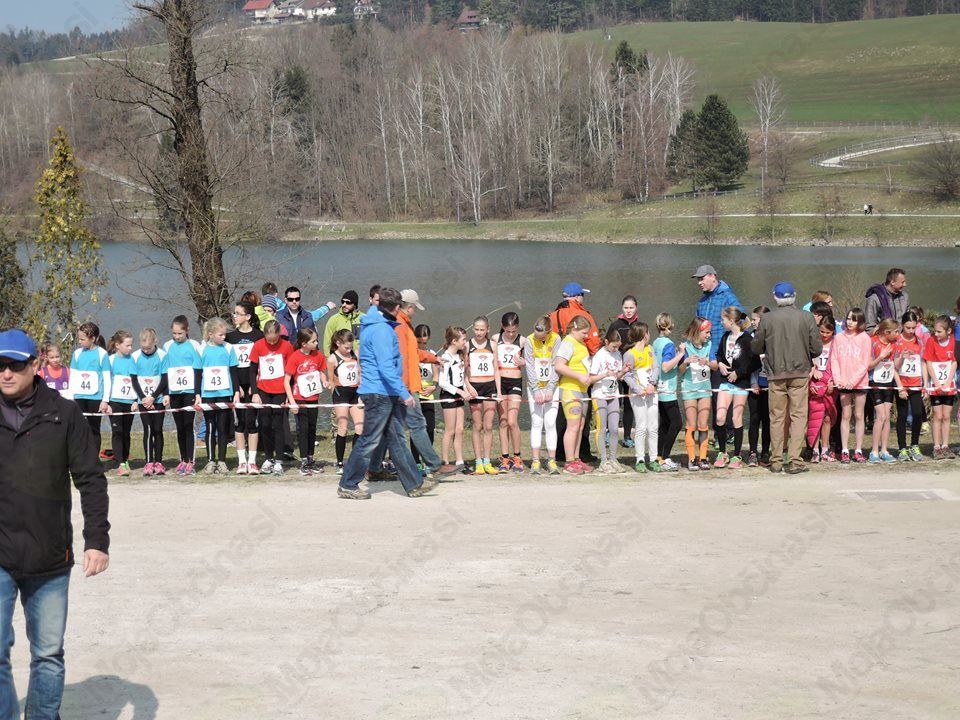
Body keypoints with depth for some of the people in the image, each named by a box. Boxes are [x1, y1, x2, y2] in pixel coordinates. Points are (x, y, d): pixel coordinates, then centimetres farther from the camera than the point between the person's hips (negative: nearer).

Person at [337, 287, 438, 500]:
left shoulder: (379, 323, 14)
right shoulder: (380, 330, -18)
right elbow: (386, 367, -23)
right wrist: (404, 393, -21)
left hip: (388, 394, 11)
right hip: (379, 392, -11)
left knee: (397, 438, 11)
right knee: (370, 440, -3)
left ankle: (414, 484, 14)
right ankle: (348, 485, 5)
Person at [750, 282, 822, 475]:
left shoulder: (768, 318, -4)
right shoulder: (806, 317, -4)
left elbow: (755, 347, 3)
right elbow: (817, 348, -1)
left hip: (776, 375, 1)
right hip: (800, 374, -1)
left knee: (776, 418, 9)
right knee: (798, 416, 2)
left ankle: (776, 461, 12)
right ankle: (794, 461, -6)